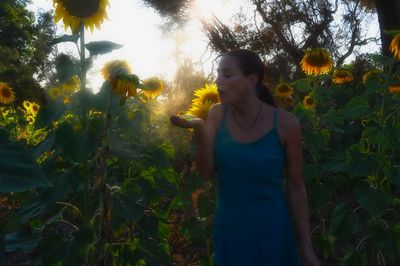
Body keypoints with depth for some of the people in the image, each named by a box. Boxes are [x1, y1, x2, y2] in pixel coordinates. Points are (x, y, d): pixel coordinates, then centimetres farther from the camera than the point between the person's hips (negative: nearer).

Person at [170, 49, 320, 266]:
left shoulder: (285, 123, -14)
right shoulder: (217, 115, -5)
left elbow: (295, 187, -7)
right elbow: (207, 173, -7)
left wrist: (306, 246, -3)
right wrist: (199, 130, -22)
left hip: (271, 230, -3)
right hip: (227, 228, 3)